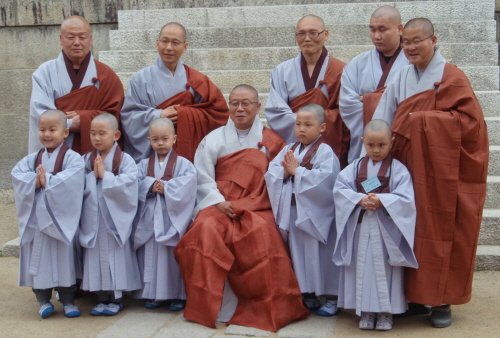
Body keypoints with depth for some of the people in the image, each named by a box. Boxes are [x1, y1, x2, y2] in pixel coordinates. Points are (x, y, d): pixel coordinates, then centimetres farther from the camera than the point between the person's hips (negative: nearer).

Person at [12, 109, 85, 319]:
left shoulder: (72, 158, -6)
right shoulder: (33, 159, 10)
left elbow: (71, 178, -23)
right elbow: (17, 173, -2)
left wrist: (47, 181, -18)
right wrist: (34, 181, -17)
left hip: (61, 218, -4)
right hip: (35, 218, 4)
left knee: (64, 258, 4)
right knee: (37, 259, 7)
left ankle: (68, 301, 17)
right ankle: (43, 301, 20)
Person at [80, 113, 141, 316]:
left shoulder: (125, 160, -6)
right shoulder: (86, 160, 6)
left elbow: (127, 185, -19)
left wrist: (105, 175, -16)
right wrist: (93, 175, -15)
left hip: (116, 219, -3)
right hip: (92, 219, 4)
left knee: (116, 257, 3)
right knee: (95, 256, 7)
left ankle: (116, 299, 15)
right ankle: (102, 298, 19)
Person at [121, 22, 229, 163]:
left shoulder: (195, 80, 7)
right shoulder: (141, 79, 4)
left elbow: (219, 111, 1)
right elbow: (127, 115, -1)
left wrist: (185, 114, -12)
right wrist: (157, 115, -16)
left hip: (187, 153, 1)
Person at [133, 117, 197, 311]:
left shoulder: (183, 164, 1)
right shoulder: (144, 164, 10)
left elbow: (186, 185, -15)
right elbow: (135, 185, -2)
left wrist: (165, 188, -17)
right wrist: (150, 186, -18)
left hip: (173, 218, -3)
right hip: (150, 218, 3)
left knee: (175, 256, 1)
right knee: (151, 255, 6)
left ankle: (178, 295, 10)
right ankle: (154, 294, 18)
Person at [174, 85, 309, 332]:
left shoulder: (270, 141, 8)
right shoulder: (213, 140, 11)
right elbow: (203, 178, 5)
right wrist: (218, 202, -11)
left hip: (257, 208, -1)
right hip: (219, 206, 1)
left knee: (263, 234, -31)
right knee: (206, 230, -30)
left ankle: (270, 308, -13)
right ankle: (210, 304, -16)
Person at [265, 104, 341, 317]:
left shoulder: (325, 152, -9)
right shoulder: (288, 149, 9)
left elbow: (324, 180, -23)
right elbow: (270, 174, 4)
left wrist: (297, 171, -17)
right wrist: (285, 171, -16)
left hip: (316, 213, -6)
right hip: (292, 212, 6)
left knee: (321, 255, 2)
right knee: (298, 253, 13)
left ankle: (331, 297, 15)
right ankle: (308, 295, 26)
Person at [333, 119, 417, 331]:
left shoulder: (398, 169, -4)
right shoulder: (355, 167, 6)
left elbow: (405, 198, -11)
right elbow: (340, 189, -3)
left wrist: (381, 200, -22)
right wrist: (359, 199, -18)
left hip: (387, 229, -3)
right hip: (360, 228, 3)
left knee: (385, 270, 3)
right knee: (363, 269, 7)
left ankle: (386, 312, 14)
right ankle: (366, 311, 18)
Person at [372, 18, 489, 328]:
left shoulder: (452, 78, -5)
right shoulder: (401, 78, 10)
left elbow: (470, 120, -12)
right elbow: (383, 119, 7)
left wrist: (422, 120, -12)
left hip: (443, 170, -4)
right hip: (410, 166, 4)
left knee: (441, 231, 0)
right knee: (413, 231, 5)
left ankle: (441, 300, 10)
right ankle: (414, 293, 16)